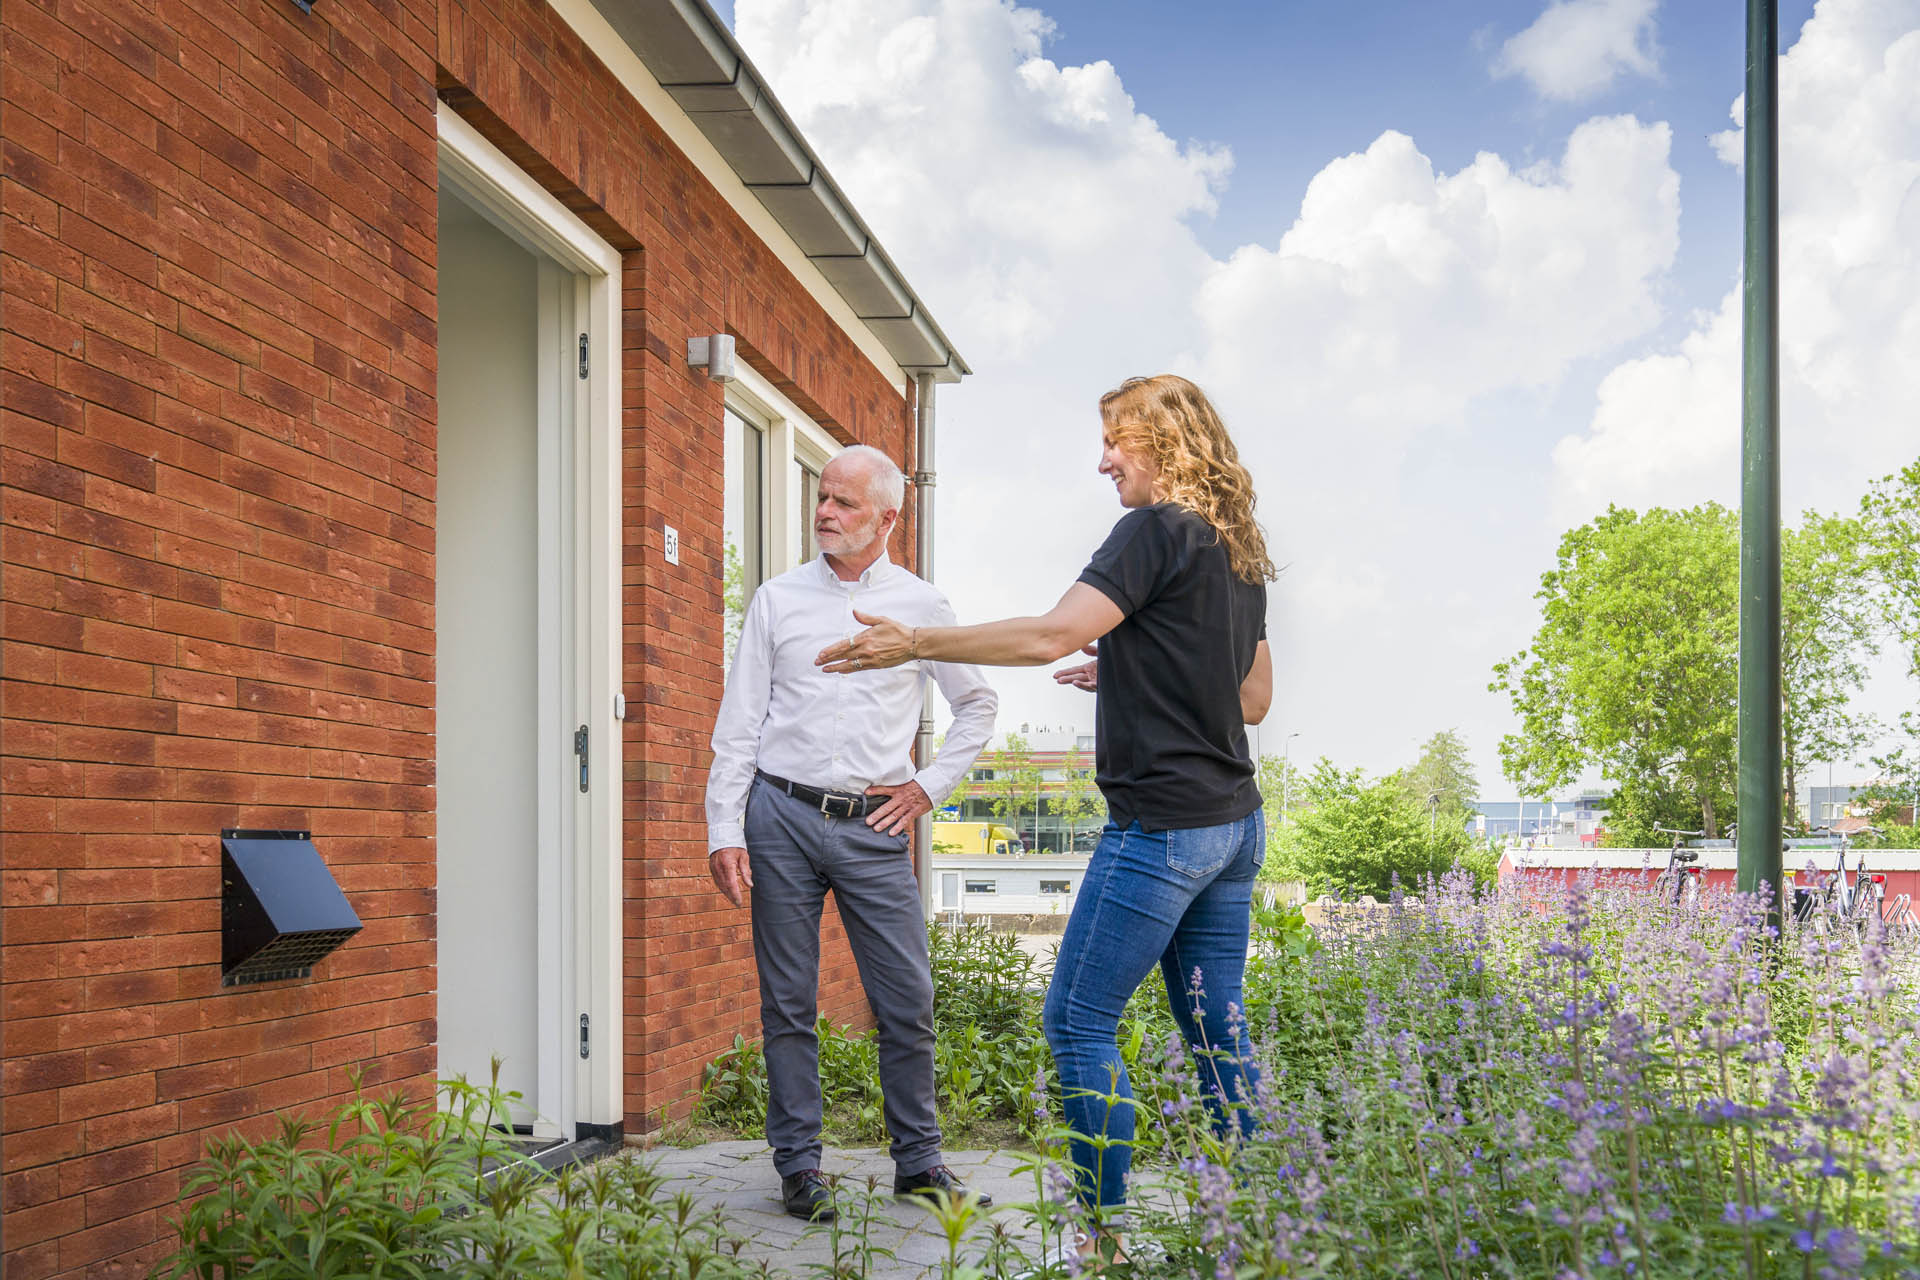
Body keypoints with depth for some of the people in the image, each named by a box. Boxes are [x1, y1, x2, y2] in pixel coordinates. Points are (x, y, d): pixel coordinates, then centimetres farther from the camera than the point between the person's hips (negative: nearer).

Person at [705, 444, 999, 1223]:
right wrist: (724, 830, -2)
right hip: (781, 815, 0)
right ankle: (799, 1165, 13)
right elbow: (738, 723, 6)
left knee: (908, 1000, 0)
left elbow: (978, 705, 18)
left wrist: (930, 785, 7)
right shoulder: (777, 600, 7)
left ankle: (919, 1162, 14)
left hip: (873, 828, 0)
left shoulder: (921, 606, 8)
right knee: (788, 1003, 3)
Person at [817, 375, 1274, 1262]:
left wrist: (913, 643, -15)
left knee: (1077, 1021, -1)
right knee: (1215, 1027, 13)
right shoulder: (1240, 553, 15)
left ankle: (1105, 1230, 2)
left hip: (1161, 823, -9)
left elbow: (1050, 635, -20)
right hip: (1234, 823, 9)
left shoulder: (1157, 530, -12)